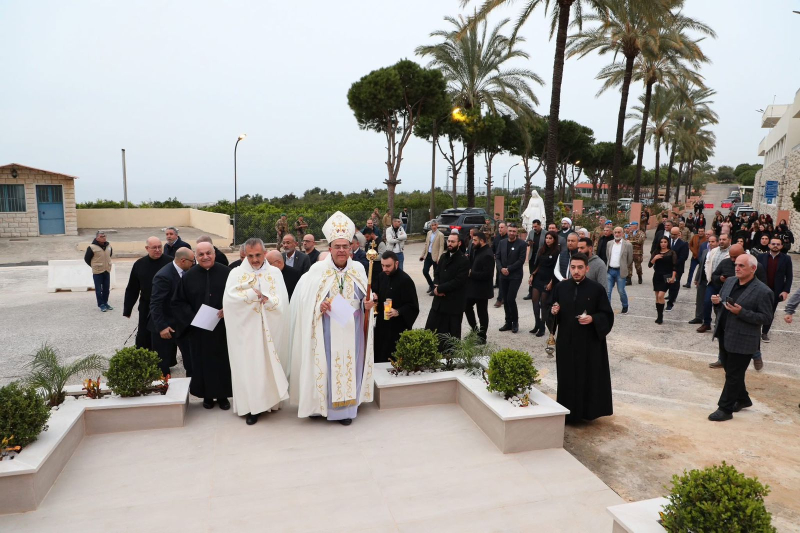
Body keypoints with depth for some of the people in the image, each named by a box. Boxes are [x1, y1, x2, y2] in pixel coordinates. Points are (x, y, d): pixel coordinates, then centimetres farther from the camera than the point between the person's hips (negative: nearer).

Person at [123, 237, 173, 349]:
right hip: (146, 308, 3)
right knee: (142, 338, 8)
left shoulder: (170, 262, -10)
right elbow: (132, 289, 7)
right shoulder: (139, 264, 1)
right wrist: (127, 309, 7)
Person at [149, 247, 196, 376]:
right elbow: (155, 304, -24)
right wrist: (162, 327, -26)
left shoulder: (185, 272, 0)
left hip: (182, 323, 7)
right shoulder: (163, 276, -23)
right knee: (162, 363, 9)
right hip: (165, 326, -7)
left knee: (190, 356, 10)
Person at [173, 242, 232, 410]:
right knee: (203, 362, 8)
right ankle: (207, 395, 23)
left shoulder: (226, 273, -4)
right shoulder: (188, 276, 1)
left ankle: (222, 395, 22)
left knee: (223, 360, 7)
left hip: (222, 327, -1)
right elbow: (178, 302, 4)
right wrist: (191, 317, -10)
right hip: (198, 329, 1)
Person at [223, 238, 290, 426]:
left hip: (270, 330, 1)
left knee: (269, 364, 7)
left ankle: (268, 399, 20)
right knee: (248, 365, 1)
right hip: (246, 329, -1)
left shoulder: (275, 273, 4)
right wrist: (256, 294, -14)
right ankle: (251, 406, 10)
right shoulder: (236, 273, 2)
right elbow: (230, 298, -13)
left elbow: (281, 301, -5)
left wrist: (264, 298, -18)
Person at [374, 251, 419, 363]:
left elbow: (413, 307, -15)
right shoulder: (382, 277, 6)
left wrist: (398, 312, -29)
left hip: (398, 328, -7)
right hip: (382, 325, 7)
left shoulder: (405, 280, -16)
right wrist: (375, 296, 2)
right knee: (379, 358, 13)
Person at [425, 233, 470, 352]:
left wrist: (440, 289, -16)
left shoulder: (464, 260, -13)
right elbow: (437, 274, 12)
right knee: (430, 330, 9)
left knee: (452, 333, 7)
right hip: (440, 300, 7)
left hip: (454, 302, -7)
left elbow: (458, 281, -20)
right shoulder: (444, 256, 10)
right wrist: (436, 286, -9)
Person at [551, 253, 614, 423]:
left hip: (590, 342, -3)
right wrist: (554, 312, -11)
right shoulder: (560, 287, 2)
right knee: (567, 377, 9)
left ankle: (588, 410, 21)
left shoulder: (597, 289, -7)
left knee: (589, 376, 5)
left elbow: (608, 315, -3)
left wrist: (593, 319, -20)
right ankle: (568, 411, 23)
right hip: (566, 341, 3)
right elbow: (553, 313, 11)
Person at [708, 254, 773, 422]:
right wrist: (717, 301, -6)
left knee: (733, 375, 2)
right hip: (724, 336, 7)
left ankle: (725, 409, 12)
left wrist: (741, 312, -27)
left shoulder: (762, 291, -15)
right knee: (730, 371, 21)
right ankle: (743, 399, 41)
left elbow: (767, 318, -16)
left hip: (742, 341, -7)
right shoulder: (729, 281, 5)